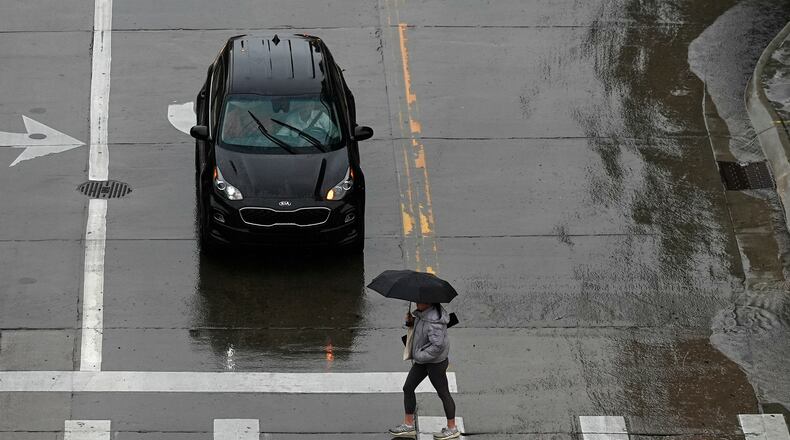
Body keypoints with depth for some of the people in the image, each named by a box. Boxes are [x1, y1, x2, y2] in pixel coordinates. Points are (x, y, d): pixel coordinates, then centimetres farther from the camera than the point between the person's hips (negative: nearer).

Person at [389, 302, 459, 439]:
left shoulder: (434, 321, -29)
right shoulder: (423, 313, 0)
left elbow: (438, 345, -33)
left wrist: (419, 356, -23)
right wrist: (411, 321, -2)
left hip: (435, 362, -10)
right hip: (422, 361, 10)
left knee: (443, 393, 5)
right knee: (408, 388, 12)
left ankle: (452, 429, 18)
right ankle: (408, 425, 22)